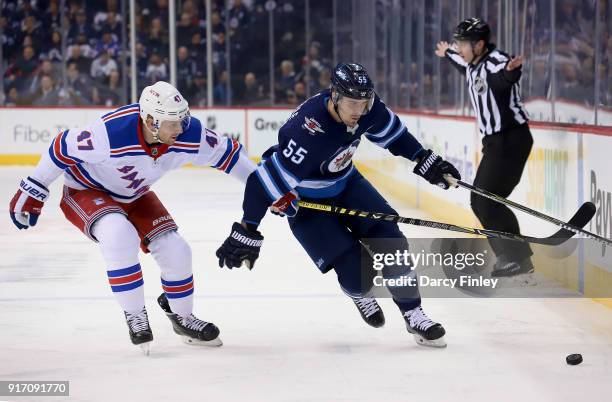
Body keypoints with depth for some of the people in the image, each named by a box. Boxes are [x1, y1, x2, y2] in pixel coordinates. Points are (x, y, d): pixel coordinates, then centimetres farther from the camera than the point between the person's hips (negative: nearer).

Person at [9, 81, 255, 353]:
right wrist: (32, 192, -17)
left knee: (174, 249, -7)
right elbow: (63, 148, -26)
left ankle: (182, 317, 22)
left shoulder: (189, 135, -25)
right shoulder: (111, 132, -40)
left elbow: (225, 152, -7)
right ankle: (135, 317, -15)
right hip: (85, 191, -5)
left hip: (133, 196, 5)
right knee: (120, 235, -33)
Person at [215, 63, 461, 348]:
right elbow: (270, 180, -36)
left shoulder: (364, 105, -18)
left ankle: (414, 315, 6)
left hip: (345, 183, 6)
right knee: (356, 272, -14)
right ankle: (361, 295, 23)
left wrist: (425, 161, 8)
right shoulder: (308, 132, -39)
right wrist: (247, 233, -34)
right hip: (306, 202, -6)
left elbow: (389, 131, 5)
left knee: (389, 238, -5)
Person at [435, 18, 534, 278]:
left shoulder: (496, 61, -17)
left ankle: (519, 259, -10)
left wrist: (511, 70, -65)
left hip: (512, 140, -10)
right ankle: (509, 255, 18)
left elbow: (503, 79, -43)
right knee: (479, 201, 12)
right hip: (494, 142, 10)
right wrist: (447, 54, 56)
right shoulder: (474, 66, 11)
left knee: (489, 201, -14)